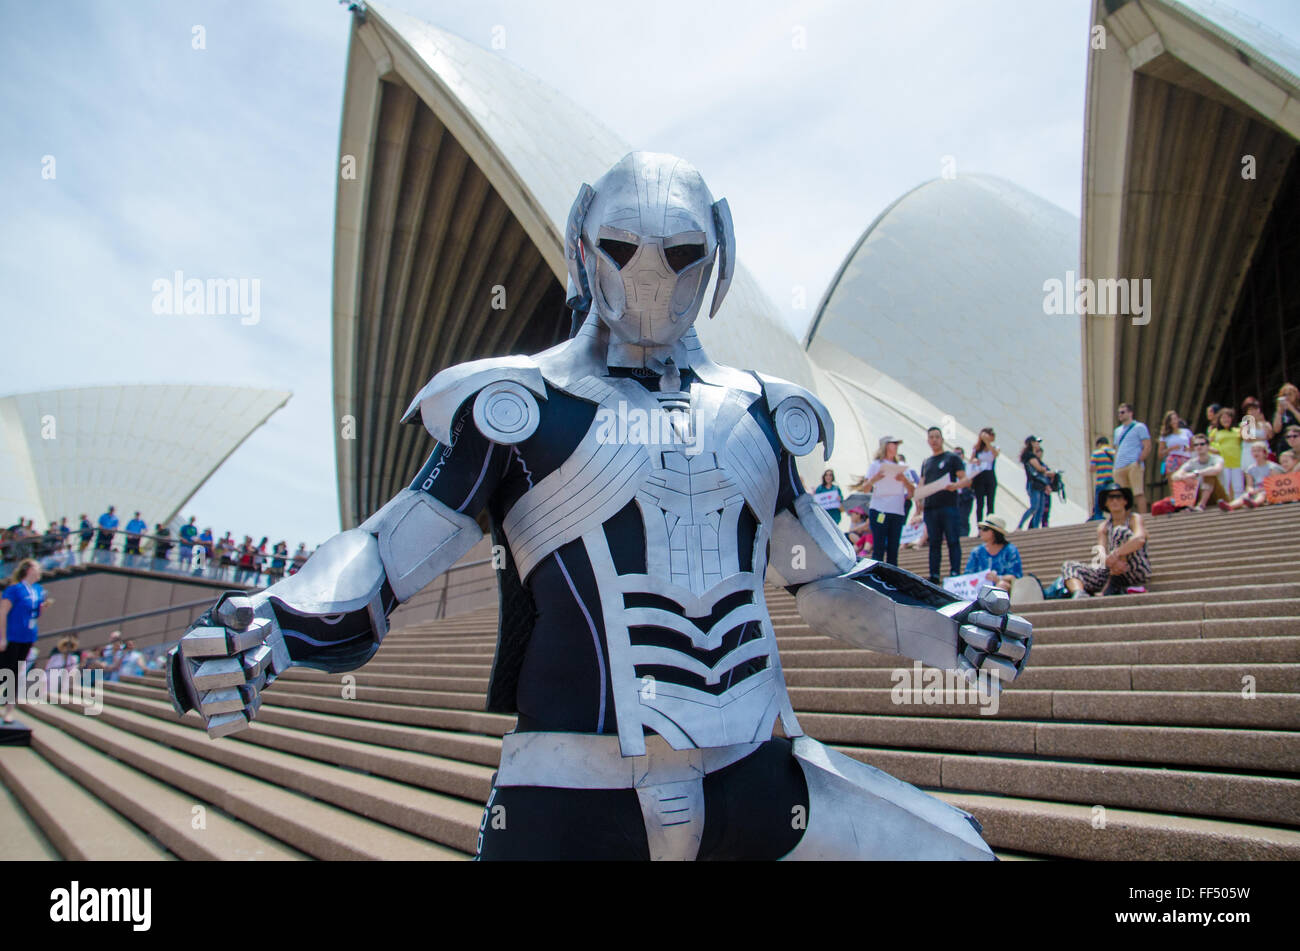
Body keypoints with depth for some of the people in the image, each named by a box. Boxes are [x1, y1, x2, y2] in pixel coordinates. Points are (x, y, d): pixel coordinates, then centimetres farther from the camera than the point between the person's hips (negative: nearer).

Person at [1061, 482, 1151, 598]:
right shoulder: (1103, 527, 15)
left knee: (1120, 531, -23)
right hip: (1111, 573, 5)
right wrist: (1111, 563, -26)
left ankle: (1113, 585, -31)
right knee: (1069, 566, -10)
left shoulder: (1134, 518, 3)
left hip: (1136, 571, -4)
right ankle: (1079, 594, -44)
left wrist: (1115, 554, -31)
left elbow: (1140, 539, -20)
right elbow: (1101, 550, -3)